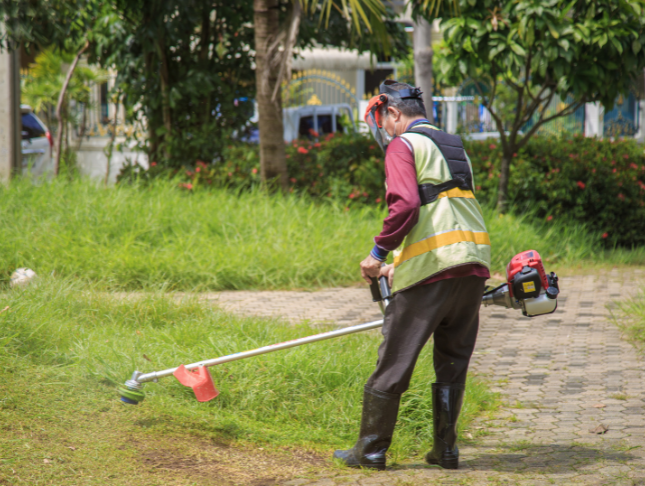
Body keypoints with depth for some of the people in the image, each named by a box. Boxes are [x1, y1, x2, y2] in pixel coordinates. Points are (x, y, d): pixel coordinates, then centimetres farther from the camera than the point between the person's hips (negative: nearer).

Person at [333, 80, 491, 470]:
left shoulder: (403, 145, -1)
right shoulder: (454, 147, 23)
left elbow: (405, 206, -18)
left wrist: (379, 253, -8)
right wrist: (402, 264, 28)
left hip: (432, 270, -7)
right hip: (474, 267, 7)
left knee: (394, 362, 2)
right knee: (453, 362, 14)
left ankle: (371, 449, 9)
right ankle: (446, 449, 16)